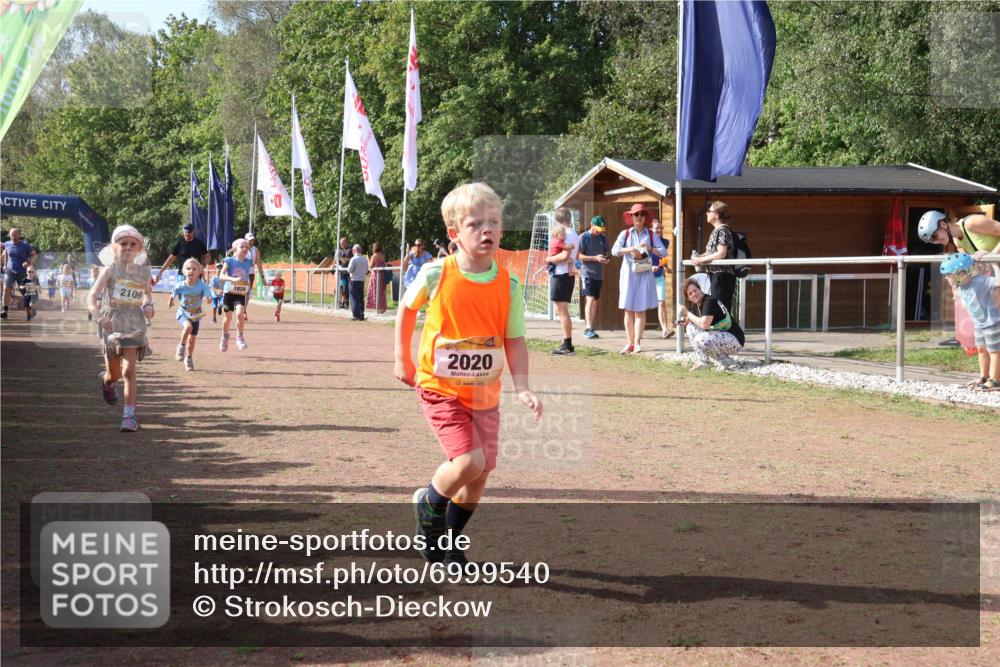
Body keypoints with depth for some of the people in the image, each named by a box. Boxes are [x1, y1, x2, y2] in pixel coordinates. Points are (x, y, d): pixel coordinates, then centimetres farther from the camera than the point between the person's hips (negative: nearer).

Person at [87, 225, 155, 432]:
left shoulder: (143, 271, 1)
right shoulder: (110, 269, -8)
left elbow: (148, 292, 22)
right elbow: (91, 296, -15)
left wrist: (148, 306, 0)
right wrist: (98, 316, -33)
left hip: (134, 325, 1)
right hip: (111, 324, -1)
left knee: (129, 371, -11)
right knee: (114, 374, 12)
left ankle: (129, 415, -7)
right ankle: (106, 380, 50)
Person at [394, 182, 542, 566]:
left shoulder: (509, 285, -7)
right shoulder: (436, 274, -14)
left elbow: (514, 340, -1)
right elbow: (407, 308, 5)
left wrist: (521, 388, -14)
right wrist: (403, 360, 7)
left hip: (485, 393, 4)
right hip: (441, 388, -4)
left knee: (480, 475, 9)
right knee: (469, 461, -21)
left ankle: (449, 540, 34)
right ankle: (429, 503, 11)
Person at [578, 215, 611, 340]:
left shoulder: (603, 238, 12)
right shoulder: (584, 237, -6)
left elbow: (607, 252, 22)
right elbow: (578, 256, -10)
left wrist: (607, 259, -1)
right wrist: (595, 258, -20)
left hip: (599, 274, 7)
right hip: (587, 272, -6)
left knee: (595, 301, 9)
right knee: (590, 299, -17)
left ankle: (589, 329, 16)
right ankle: (588, 328, -22)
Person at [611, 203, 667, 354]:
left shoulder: (651, 235, 6)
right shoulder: (625, 234, 5)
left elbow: (663, 252, -1)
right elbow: (614, 250, -7)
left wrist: (649, 248, -16)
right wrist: (630, 249, -20)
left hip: (644, 275, 0)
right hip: (628, 274, 0)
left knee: (640, 310, -1)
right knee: (628, 310, 0)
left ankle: (637, 342, 1)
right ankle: (630, 343, 5)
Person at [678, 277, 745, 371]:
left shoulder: (710, 301, -20)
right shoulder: (695, 306, 6)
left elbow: (704, 324, -32)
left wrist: (687, 313, -18)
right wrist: (685, 322, -5)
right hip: (718, 336, 9)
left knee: (701, 339, -32)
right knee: (691, 327, 5)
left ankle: (727, 362, -10)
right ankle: (703, 361, 4)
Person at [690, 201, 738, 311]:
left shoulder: (722, 230, -12)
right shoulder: (716, 230, 17)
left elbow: (721, 253, -20)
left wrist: (701, 259, -14)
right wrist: (698, 256, 3)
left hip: (721, 274, -10)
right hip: (715, 274, 10)